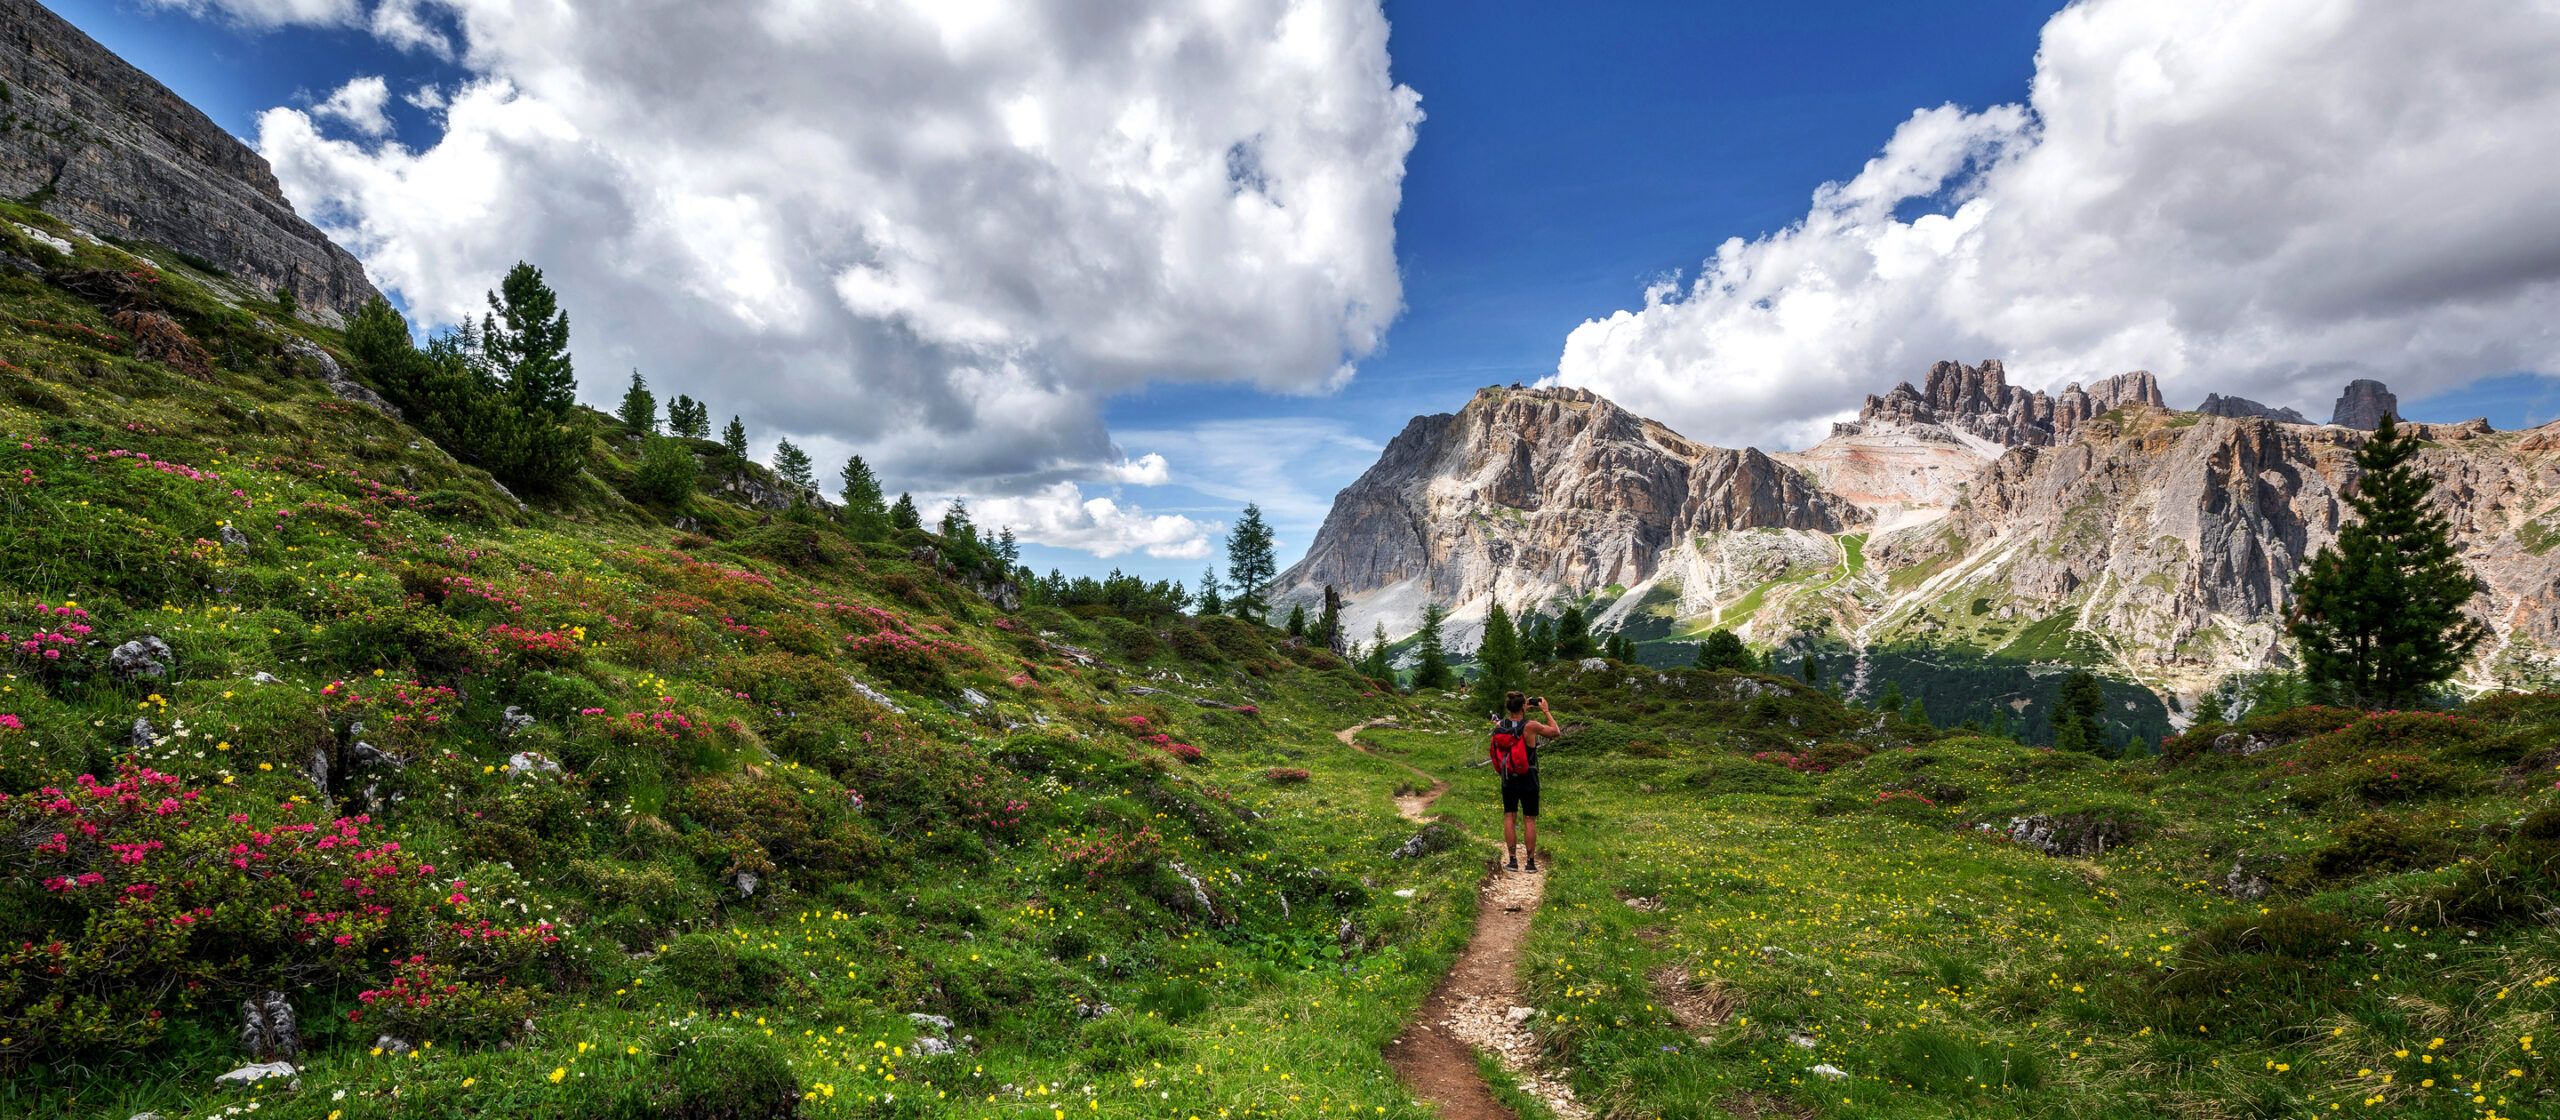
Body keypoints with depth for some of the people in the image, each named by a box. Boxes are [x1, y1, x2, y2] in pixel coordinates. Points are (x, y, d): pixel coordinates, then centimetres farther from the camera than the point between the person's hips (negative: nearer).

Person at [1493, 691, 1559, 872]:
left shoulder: (1499, 726, -9)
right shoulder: (1531, 726, -20)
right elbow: (1555, 732, -4)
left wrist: (1524, 710, 17)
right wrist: (1546, 711, 5)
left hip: (1508, 780, 3)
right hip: (1528, 781, -3)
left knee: (1510, 818, 11)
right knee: (1530, 820, 7)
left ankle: (1512, 860, 11)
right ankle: (1531, 862, 12)